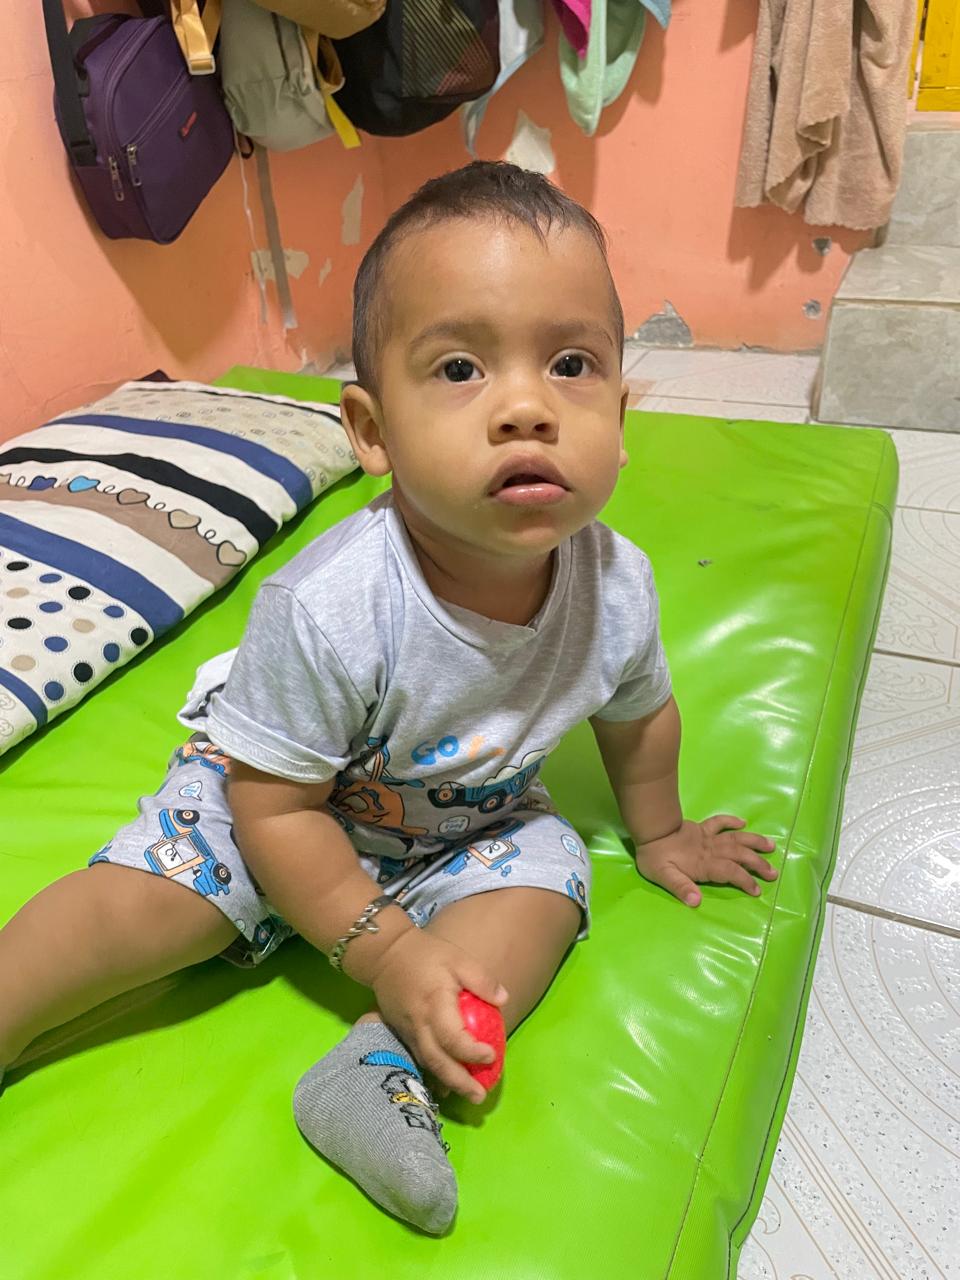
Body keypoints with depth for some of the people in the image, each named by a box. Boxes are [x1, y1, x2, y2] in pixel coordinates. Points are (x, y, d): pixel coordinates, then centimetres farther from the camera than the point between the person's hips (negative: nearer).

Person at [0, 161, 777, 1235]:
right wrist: (387, 953, -24)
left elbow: (638, 717, -1)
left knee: (546, 872, -16)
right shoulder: (327, 608, -39)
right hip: (275, 797, -3)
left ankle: (386, 1069, -18)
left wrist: (657, 834, 14)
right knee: (134, 908, -15)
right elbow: (272, 806, -25)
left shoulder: (616, 589, -26)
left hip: (464, 818, 4)